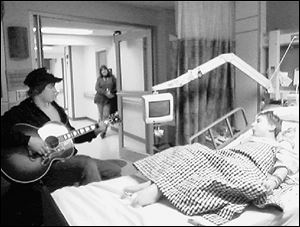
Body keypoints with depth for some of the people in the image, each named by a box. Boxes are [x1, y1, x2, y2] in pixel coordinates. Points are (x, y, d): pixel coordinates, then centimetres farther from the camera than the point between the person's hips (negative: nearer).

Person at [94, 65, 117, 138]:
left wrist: (112, 93, -12)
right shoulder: (99, 78, 6)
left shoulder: (112, 77, 5)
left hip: (108, 100, -1)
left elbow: (116, 86, 4)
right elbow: (97, 88, -5)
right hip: (100, 98, 1)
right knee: (101, 115, 4)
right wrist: (105, 93, -17)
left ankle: (104, 131, 2)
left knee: (106, 115, -8)